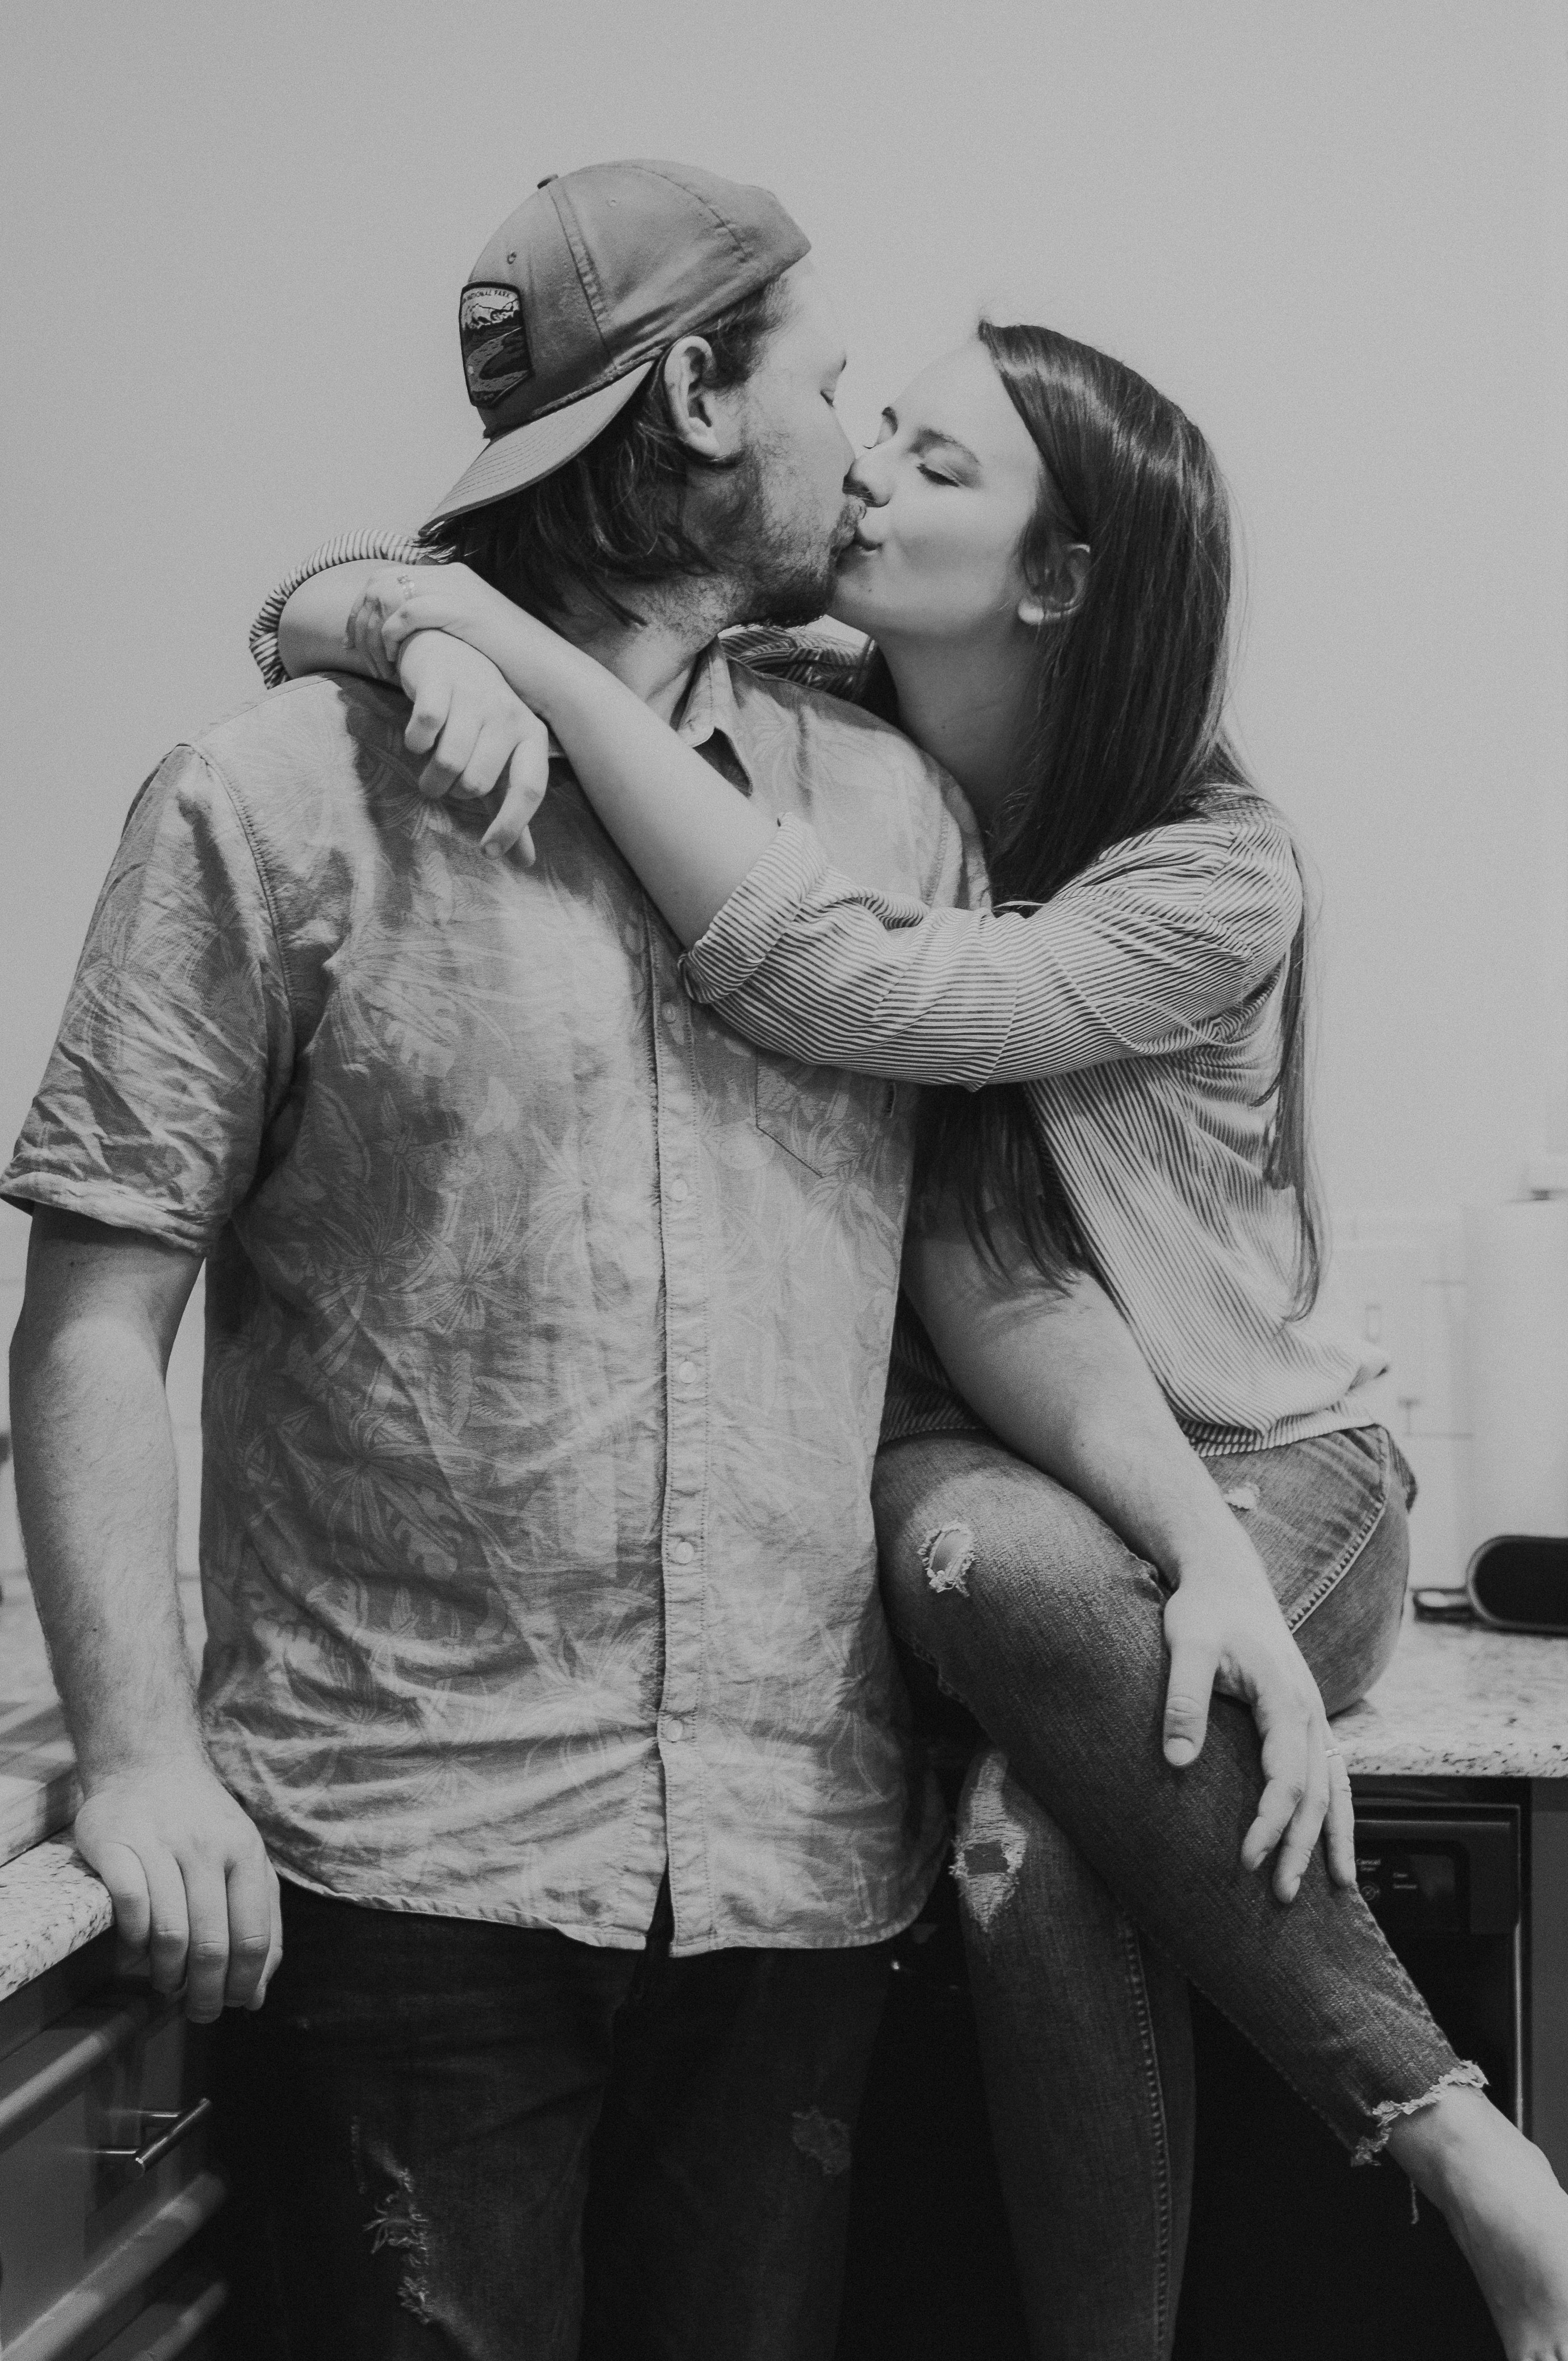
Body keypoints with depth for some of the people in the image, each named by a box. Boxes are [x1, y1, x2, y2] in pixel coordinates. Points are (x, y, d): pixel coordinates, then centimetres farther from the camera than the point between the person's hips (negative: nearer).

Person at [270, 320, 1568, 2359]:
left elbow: (845, 989, -32)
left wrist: (521, 649, -32)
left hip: (1259, 1473, -3)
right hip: (966, 1459, 3)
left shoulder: (1215, 870, -15)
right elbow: (390, 597, -3)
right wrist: (462, 665, -28)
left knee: (1043, 1843, -37)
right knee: (1030, 1862, -32)